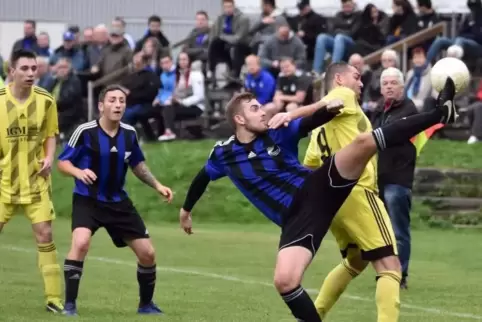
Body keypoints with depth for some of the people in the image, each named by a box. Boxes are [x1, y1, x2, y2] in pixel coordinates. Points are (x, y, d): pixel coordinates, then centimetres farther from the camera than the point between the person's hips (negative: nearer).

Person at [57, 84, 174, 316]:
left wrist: (157, 186, 8)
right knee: (81, 242, -31)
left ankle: (146, 304, 28)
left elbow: (137, 165, 18)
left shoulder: (129, 133, 0)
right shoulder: (85, 131, -14)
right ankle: (69, 304, -20)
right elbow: (62, 162, -8)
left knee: (147, 253, 3)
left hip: (118, 202, 5)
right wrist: (79, 172, -28)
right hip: (87, 200, -5)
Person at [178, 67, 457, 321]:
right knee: (284, 281, -25)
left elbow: (317, 119, 4)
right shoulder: (224, 155, 7)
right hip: (297, 216, 0)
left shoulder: (279, 131, 5)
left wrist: (332, 106, -20)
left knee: (364, 141, -20)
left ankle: (439, 114, -18)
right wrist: (186, 210, 39)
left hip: (319, 187, 0)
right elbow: (202, 178, 27)